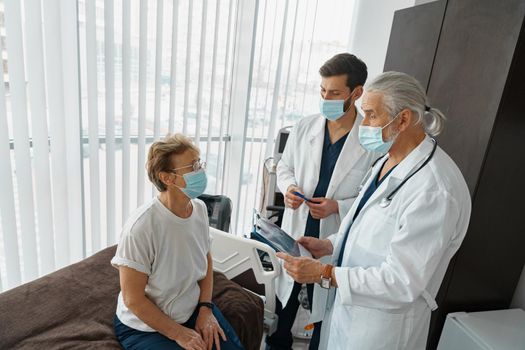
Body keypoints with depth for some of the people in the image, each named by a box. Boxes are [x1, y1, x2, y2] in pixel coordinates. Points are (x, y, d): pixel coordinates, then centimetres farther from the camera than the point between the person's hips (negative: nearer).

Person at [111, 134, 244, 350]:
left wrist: (205, 309, -5)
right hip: (145, 326, -4)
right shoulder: (141, 227, -27)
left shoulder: (199, 208, -8)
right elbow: (133, 299, -19)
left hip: (193, 308, 5)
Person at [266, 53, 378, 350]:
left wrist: (338, 207, -23)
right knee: (286, 295, 24)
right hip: (296, 230, 4)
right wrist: (288, 186, -12)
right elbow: (285, 166, 8)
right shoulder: (304, 128, -4)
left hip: (336, 239, -3)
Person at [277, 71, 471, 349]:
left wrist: (323, 274, -24)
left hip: (381, 325, -7)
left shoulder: (435, 190, -28)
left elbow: (402, 282, -26)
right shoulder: (387, 162, 2)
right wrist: (329, 245, -1)